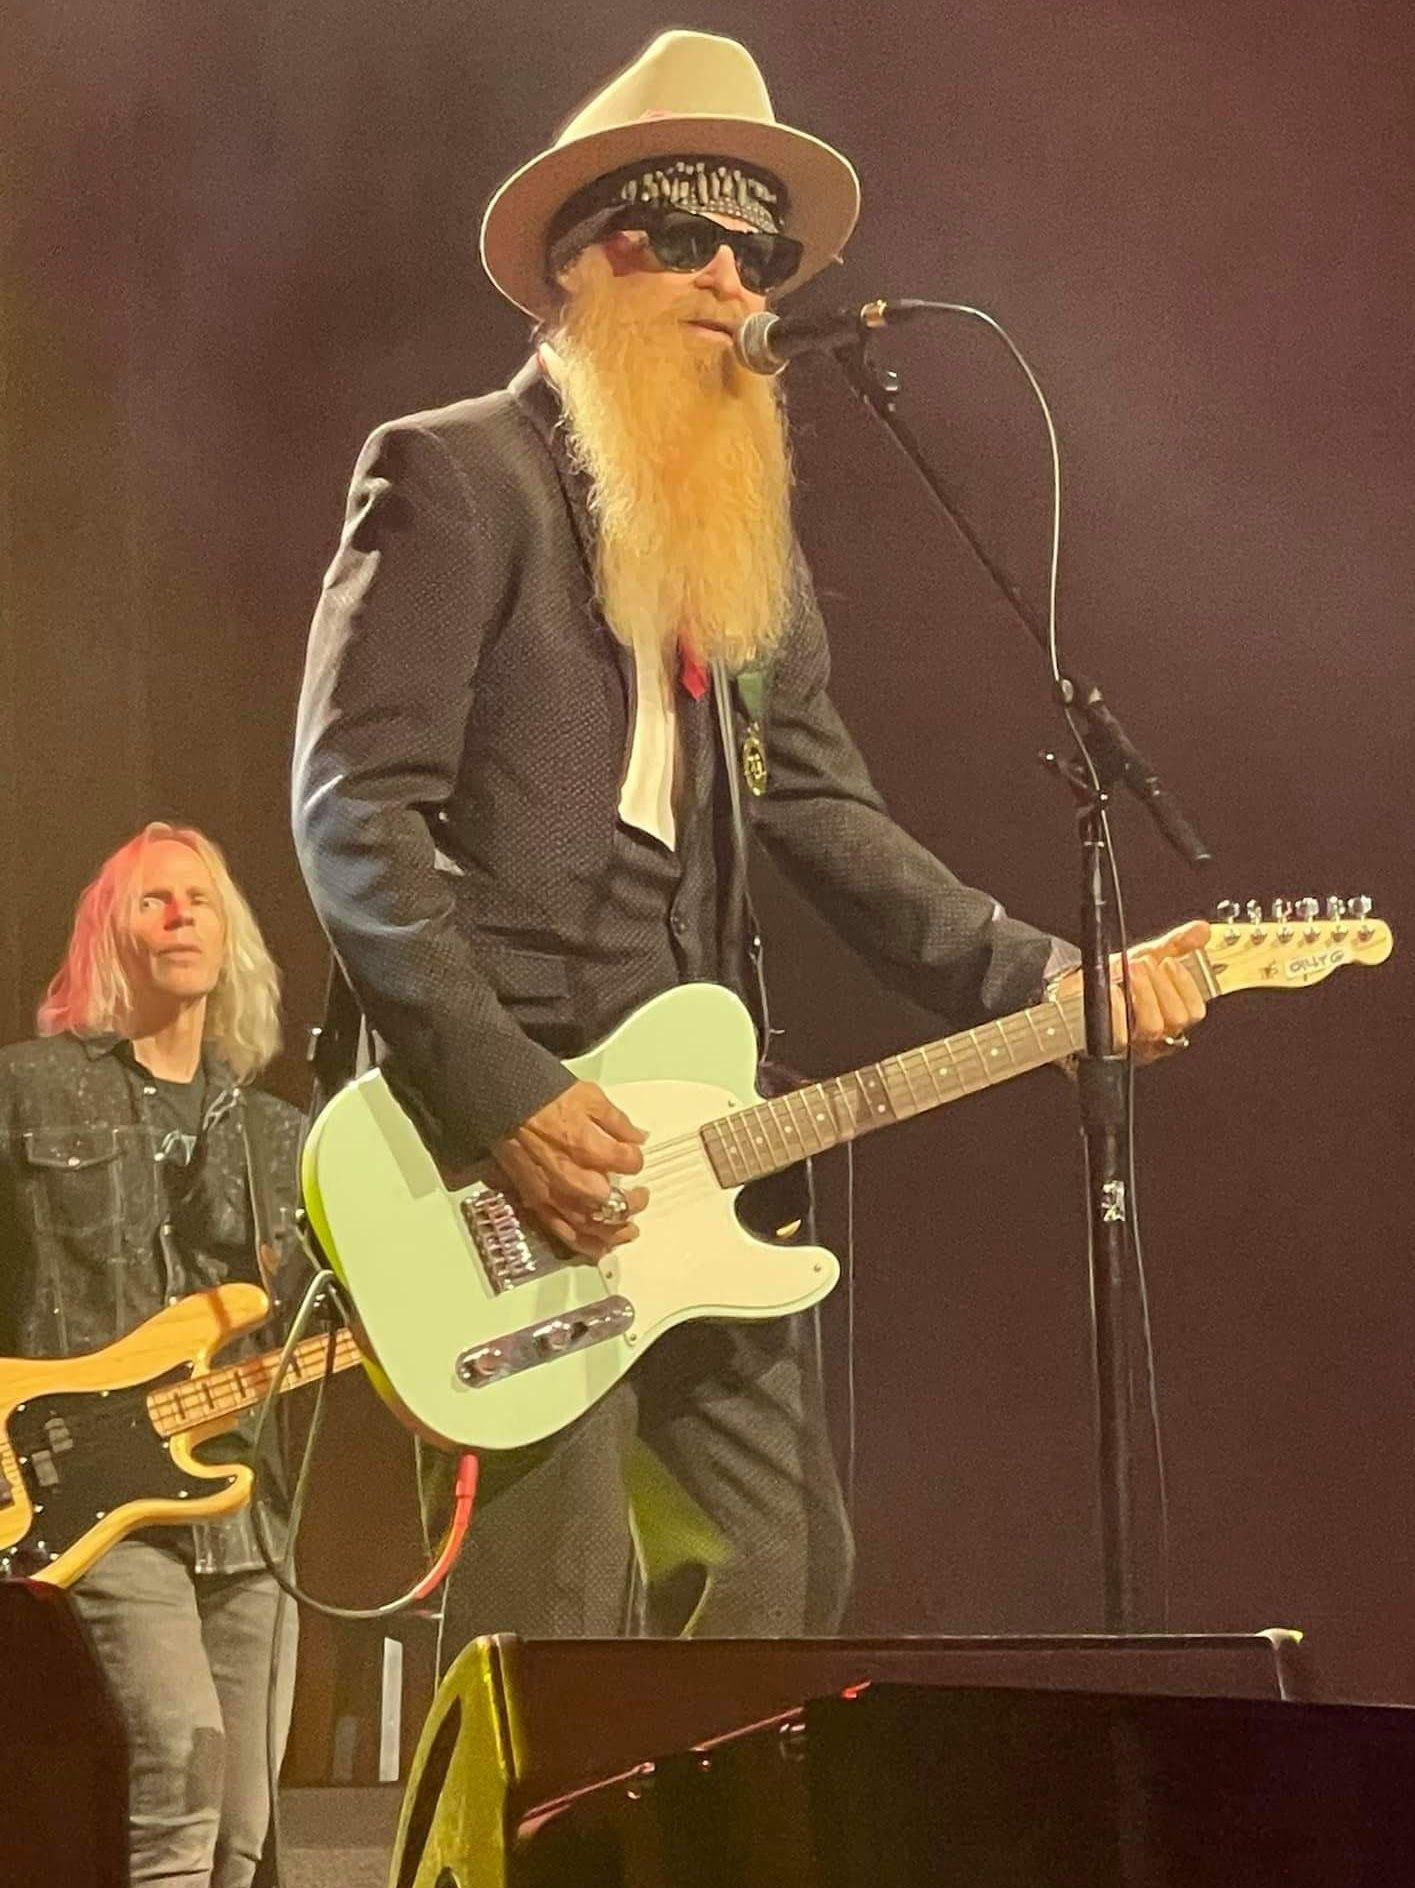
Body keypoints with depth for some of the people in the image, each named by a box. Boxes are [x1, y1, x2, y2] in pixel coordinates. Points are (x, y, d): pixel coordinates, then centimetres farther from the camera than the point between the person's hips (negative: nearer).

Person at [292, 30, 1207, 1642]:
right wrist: (505, 1096, -19)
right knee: (560, 1635, -10)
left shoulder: (748, 541, 21)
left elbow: (824, 817, 17)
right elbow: (354, 808, -11)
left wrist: (1048, 984, 2)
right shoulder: (454, 477, -3)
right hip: (500, 1139, -8)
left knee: (786, 1577, 6)